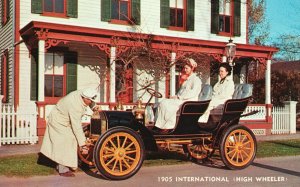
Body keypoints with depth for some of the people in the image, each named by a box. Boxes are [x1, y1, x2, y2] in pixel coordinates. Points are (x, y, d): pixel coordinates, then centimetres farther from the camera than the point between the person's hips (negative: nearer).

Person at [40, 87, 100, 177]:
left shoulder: (81, 93, -15)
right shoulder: (75, 107, -38)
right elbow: (77, 127, -36)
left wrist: (94, 106, -3)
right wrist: (82, 144, -34)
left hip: (63, 120, 10)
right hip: (58, 122, -10)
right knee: (65, 143, -14)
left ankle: (60, 166, 25)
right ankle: (63, 170, -8)